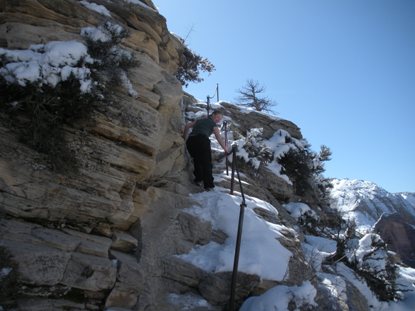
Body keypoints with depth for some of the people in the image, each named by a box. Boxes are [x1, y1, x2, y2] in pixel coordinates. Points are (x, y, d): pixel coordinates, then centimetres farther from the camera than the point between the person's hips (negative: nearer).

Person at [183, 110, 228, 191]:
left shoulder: (199, 121, 33)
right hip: (202, 140, -4)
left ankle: (198, 179, 25)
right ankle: (208, 185, -4)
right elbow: (219, 139, 14)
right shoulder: (213, 125, 21)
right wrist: (225, 149, 20)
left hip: (190, 140, 5)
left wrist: (184, 137, 35)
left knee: (197, 159, 26)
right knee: (207, 163, 2)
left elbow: (187, 126, 25)